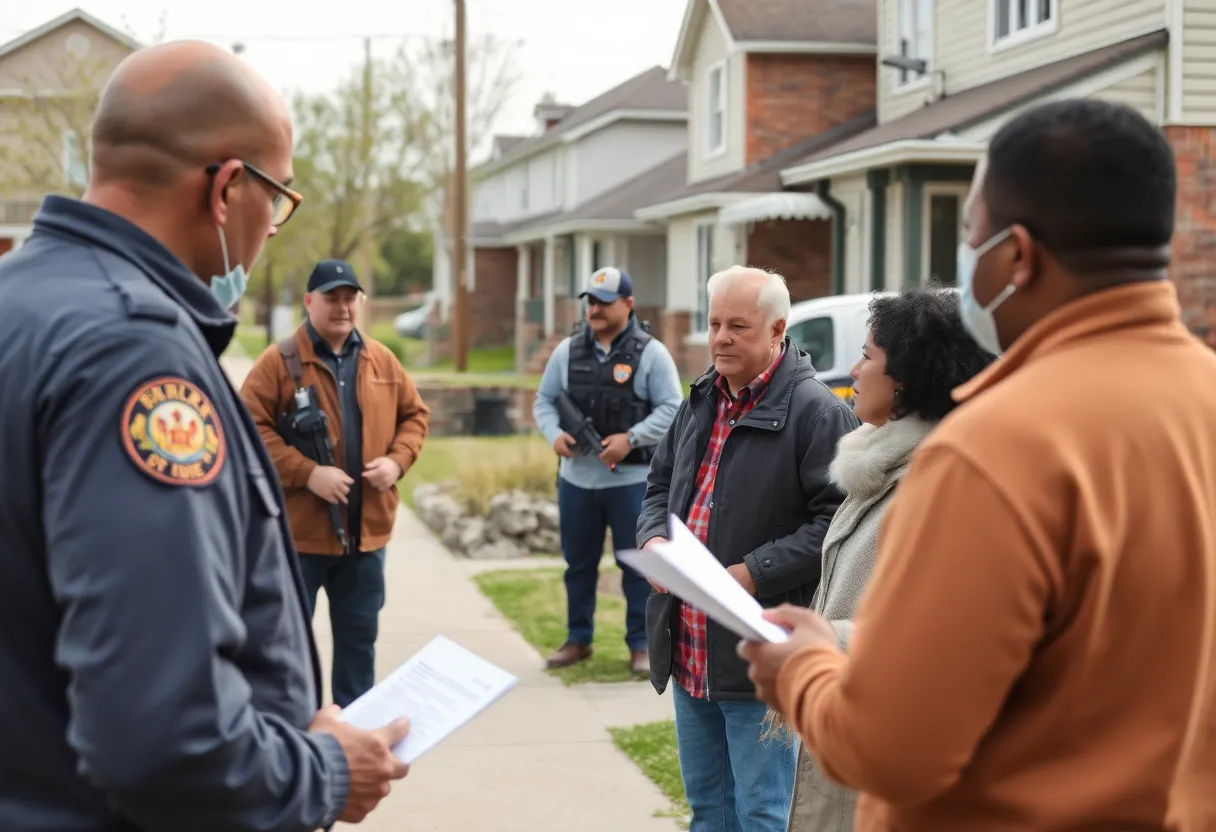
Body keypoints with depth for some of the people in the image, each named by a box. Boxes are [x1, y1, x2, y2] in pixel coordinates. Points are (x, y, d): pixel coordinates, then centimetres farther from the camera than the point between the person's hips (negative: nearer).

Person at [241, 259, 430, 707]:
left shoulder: (382, 360, 8)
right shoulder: (279, 362, -8)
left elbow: (415, 413, 16)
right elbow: (252, 429, -13)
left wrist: (397, 460, -3)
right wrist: (307, 473, -21)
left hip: (365, 528, 5)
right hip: (298, 528, -5)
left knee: (359, 633, 15)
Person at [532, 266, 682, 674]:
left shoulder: (651, 353, -4)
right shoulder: (567, 351, 7)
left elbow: (671, 408, -7)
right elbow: (544, 400, 12)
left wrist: (631, 438, -19)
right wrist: (554, 433, -8)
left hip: (632, 479, -4)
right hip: (577, 476, 4)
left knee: (637, 564, 2)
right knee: (579, 562, 12)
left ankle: (640, 644, 12)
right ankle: (578, 639, 25)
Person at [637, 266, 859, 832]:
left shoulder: (815, 412, -13)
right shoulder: (700, 403, 13)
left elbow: (835, 520, -19)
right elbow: (660, 487, 22)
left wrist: (755, 573, -22)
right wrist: (654, 539, 1)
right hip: (689, 653, 8)